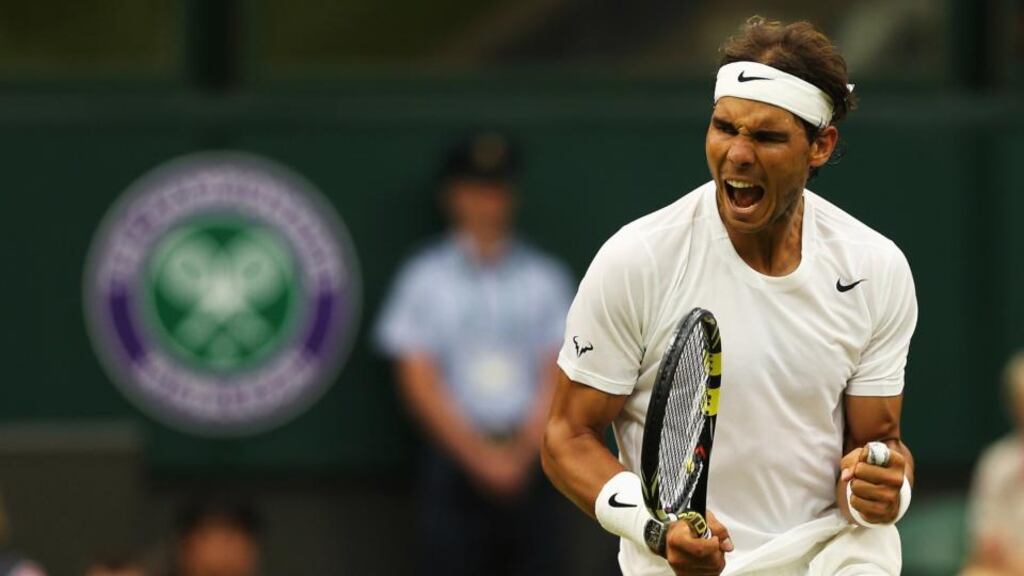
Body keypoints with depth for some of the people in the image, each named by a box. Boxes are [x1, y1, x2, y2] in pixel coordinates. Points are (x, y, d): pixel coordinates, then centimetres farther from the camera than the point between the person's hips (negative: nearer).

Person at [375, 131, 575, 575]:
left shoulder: (545, 277, 10)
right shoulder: (424, 277, 4)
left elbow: (555, 379, 5)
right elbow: (419, 384, -2)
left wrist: (522, 453, -8)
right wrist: (479, 455, -10)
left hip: (530, 461, 2)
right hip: (453, 456, -2)